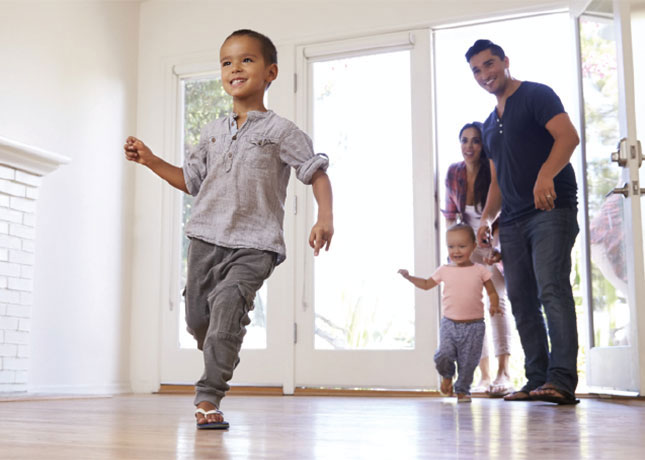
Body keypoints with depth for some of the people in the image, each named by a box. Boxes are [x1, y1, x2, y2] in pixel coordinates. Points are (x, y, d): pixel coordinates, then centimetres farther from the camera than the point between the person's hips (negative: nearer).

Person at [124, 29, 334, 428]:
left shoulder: (280, 131, -2)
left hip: (254, 244, -5)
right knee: (197, 316, 8)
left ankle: (209, 397, -17)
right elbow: (191, 180, 23)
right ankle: (222, 361, 40)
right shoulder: (213, 132, 14)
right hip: (207, 236, 6)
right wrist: (150, 160, 14)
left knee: (228, 303, -25)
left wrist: (325, 218, -17)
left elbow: (317, 173, -3)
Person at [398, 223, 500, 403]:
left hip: (474, 325, -1)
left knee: (468, 362, 1)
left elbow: (492, 292, 7)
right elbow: (427, 284, 21)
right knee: (444, 356, -14)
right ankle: (447, 375, 19)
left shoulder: (480, 271, 1)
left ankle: (462, 390, 23)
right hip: (449, 323, 1)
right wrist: (409, 277, 9)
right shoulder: (444, 271, 6)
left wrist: (494, 306, -12)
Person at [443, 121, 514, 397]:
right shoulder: (454, 173, -6)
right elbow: (450, 214, 5)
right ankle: (484, 376, 2)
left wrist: (496, 248, -29)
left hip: (497, 244, -4)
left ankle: (503, 374, -23)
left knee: (497, 300, -20)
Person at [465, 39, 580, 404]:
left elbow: (568, 136, -15)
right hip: (513, 219, 8)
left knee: (552, 289, -18)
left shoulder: (536, 96, 1)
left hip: (551, 209, -8)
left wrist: (545, 175, -31)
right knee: (521, 298, 3)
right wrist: (487, 217, 12)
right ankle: (537, 380, 7)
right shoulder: (491, 124, 23)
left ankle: (562, 380, -20)